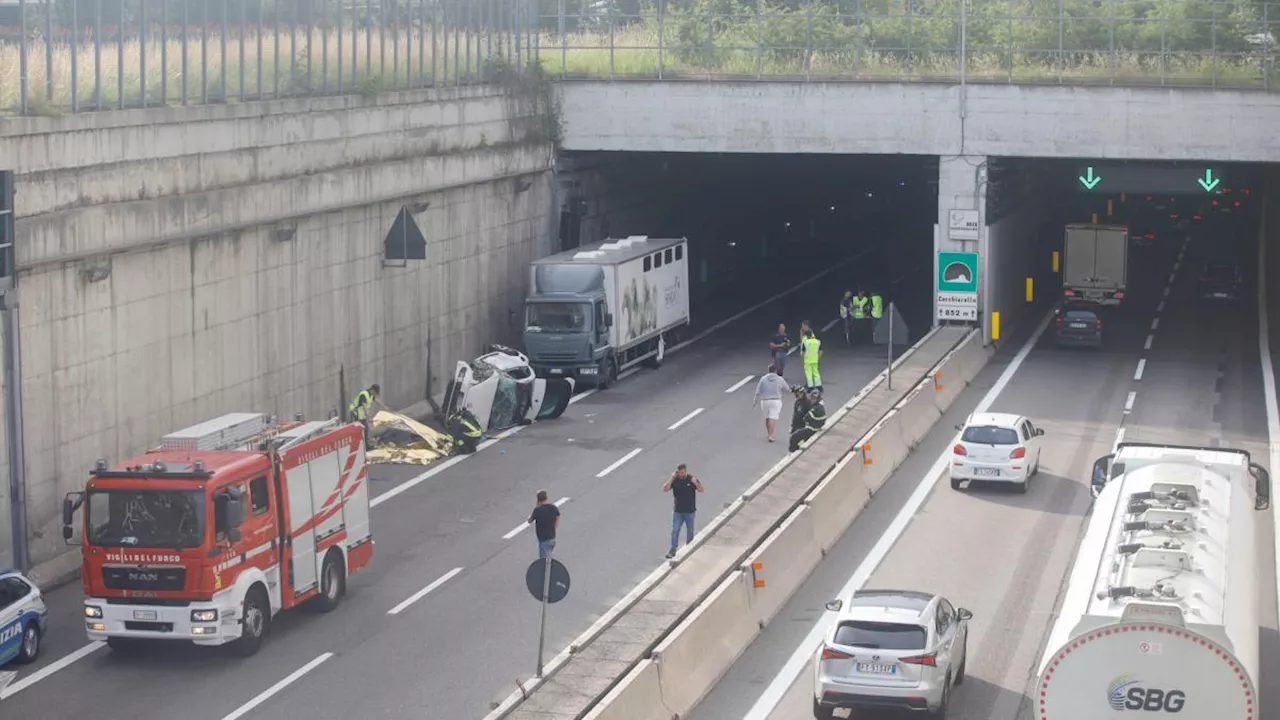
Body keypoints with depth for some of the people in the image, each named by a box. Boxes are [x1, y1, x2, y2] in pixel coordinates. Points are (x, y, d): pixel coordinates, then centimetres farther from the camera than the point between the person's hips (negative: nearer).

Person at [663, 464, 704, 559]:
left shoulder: (692, 479, -8)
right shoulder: (674, 480, -6)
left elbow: (701, 490, -14)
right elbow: (665, 489, -16)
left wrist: (695, 483, -33)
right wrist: (671, 478, -22)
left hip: (690, 511, 0)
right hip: (678, 511, 0)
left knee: (690, 531, 14)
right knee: (675, 530, -4)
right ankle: (673, 550, -1)